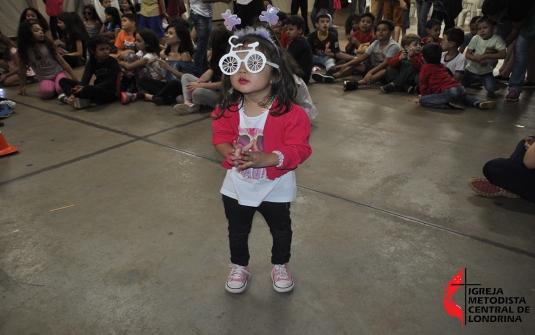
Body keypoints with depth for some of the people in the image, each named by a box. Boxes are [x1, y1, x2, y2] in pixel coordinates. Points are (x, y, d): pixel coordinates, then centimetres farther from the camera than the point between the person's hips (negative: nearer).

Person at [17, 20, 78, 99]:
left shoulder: (47, 44, -5)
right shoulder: (24, 50, -4)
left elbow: (61, 61, -2)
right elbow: (22, 68, 6)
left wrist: (75, 79, -4)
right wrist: (22, 86, 7)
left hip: (58, 72, 0)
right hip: (45, 78, 0)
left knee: (61, 89, -32)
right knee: (46, 92, -33)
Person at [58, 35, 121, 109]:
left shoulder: (113, 62, -8)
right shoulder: (91, 63, 8)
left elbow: (109, 83, -16)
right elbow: (84, 80, -5)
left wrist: (85, 88, -25)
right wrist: (73, 95, -24)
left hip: (112, 94, -7)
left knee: (88, 89, -39)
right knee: (63, 81, 7)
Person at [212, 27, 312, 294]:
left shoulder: (289, 112, -24)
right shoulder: (227, 110, -12)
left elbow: (299, 148, -24)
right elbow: (220, 138, -4)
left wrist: (268, 159, -36)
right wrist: (230, 153, -26)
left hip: (276, 188, -2)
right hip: (237, 186, 3)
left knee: (281, 230, 22)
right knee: (237, 231, 23)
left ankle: (280, 265, 49)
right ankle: (239, 266, 49)